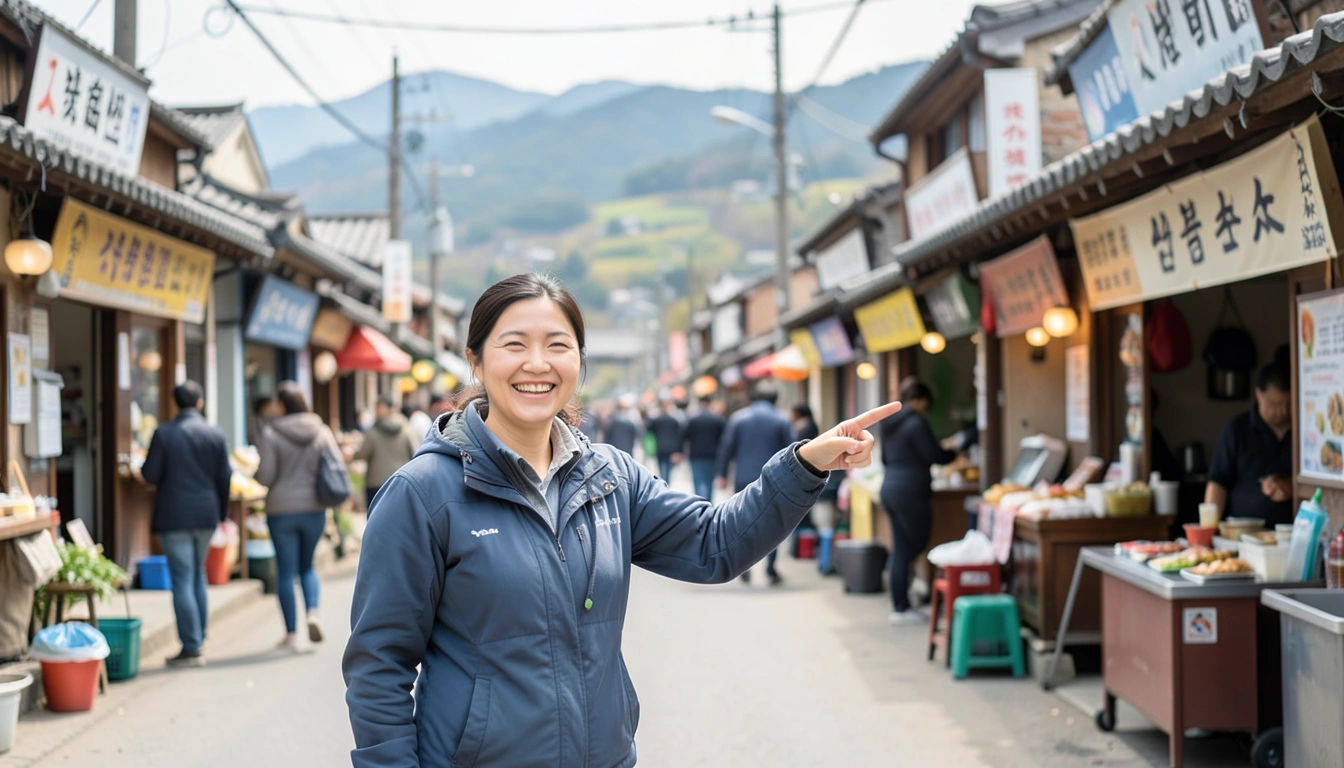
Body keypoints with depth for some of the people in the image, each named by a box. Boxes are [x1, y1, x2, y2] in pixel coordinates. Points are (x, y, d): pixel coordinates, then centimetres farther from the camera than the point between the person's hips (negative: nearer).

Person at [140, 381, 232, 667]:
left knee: (182, 580, -1)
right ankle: (198, 638, 22)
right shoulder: (215, 434, 0)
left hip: (174, 516, -4)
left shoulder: (163, 434, -9)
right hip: (206, 514, 4)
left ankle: (191, 648, -2)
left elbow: (150, 475, -7)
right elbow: (224, 477, 4)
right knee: (198, 575, 19)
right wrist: (222, 512, 16)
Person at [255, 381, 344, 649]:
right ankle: (313, 612, -6)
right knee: (307, 565, 18)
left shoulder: (271, 434, -9)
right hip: (314, 508, 3)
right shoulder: (322, 432, 0)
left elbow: (265, 476, -12)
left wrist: (256, 472, 10)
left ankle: (291, 633, 7)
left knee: (286, 571, 6)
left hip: (281, 509, -3)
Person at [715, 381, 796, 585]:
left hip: (744, 479, 1)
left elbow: (726, 448, 1)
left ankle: (744, 566, 5)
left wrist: (722, 474, 8)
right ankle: (770, 569, 1)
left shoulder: (738, 418, 2)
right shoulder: (781, 421, 0)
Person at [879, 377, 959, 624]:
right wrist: (954, 454, 6)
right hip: (911, 492, -9)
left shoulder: (890, 423, 13)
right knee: (918, 542, 4)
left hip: (889, 489, 9)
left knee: (901, 547, 10)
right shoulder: (916, 422, -13)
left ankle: (900, 608, 10)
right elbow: (934, 455, -12)